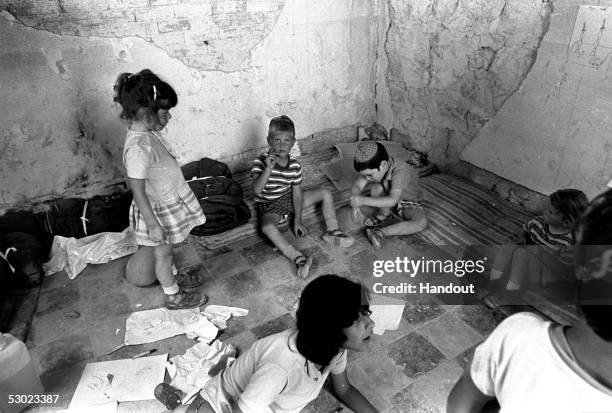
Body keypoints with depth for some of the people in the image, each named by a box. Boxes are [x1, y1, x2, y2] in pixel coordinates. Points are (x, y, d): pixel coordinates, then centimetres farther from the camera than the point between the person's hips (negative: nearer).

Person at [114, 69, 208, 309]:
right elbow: (138, 191, -28)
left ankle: (171, 279, 50)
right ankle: (174, 297, 33)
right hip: (157, 210, -8)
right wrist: (153, 225, -23)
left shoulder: (148, 133, -4)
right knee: (162, 252, 13)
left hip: (169, 201, 8)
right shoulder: (138, 148, -33)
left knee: (166, 251, 28)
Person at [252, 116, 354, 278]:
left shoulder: (295, 165, -8)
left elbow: (297, 193, -5)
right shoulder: (261, 161, -19)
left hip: (289, 198, 5)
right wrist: (268, 169, -41)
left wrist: (297, 220, -10)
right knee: (267, 226, -40)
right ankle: (297, 258, -45)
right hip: (268, 206, -5)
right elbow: (257, 190, -30)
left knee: (326, 194, -1)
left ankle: (332, 232, -1)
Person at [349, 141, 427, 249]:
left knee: (421, 222, -35)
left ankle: (381, 232, -29)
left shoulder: (400, 170, -38)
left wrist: (363, 201, -55)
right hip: (389, 200, 4)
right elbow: (357, 186, -20)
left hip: (409, 204, -4)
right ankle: (384, 214, -1)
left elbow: (392, 200, -47)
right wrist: (355, 205, -40)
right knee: (376, 188, -28)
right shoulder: (372, 168, -20)